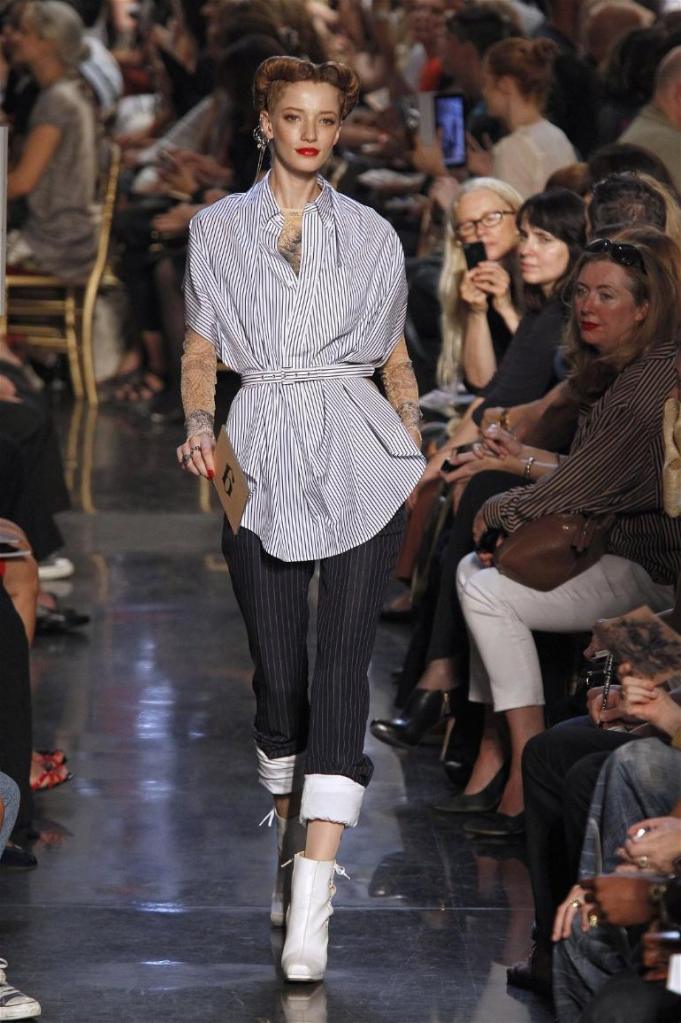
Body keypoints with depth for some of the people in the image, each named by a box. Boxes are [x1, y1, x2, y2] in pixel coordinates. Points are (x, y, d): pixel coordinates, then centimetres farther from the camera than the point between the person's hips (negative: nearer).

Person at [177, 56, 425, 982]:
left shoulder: (372, 236, 12)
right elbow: (200, 351, 11)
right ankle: (293, 844, 27)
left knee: (341, 662, -12)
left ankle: (312, 905, -19)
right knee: (278, 670, 3)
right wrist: (199, 425, -8)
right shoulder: (218, 230, 10)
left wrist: (416, 449, 4)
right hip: (262, 456, 1)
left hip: (359, 457, -1)